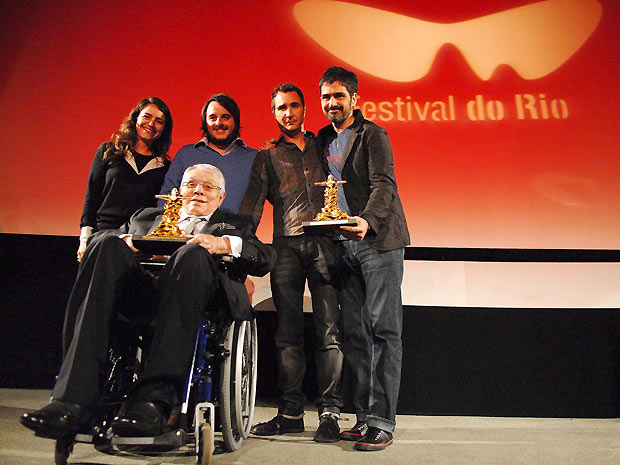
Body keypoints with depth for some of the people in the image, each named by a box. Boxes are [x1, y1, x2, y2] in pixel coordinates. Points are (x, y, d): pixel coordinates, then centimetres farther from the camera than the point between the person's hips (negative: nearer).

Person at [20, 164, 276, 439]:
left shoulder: (235, 225, 29)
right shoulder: (147, 216, 36)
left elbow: (266, 257, 9)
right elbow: (95, 238, 22)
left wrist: (223, 243, -10)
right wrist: (123, 240, -2)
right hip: (141, 296, 3)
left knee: (194, 253, -32)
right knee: (109, 245, -24)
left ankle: (153, 399, -41)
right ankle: (74, 398, -34)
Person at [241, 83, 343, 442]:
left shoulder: (324, 145, 20)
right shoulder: (267, 157, 18)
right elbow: (252, 205, 8)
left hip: (324, 242, -1)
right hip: (287, 247, 1)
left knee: (330, 331, -5)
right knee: (288, 332, 3)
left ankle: (330, 413, 1)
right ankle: (290, 412, 11)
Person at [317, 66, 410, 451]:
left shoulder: (373, 135, 1)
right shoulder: (323, 140, 21)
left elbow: (384, 185, -12)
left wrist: (367, 222, -31)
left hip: (378, 240, -6)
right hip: (344, 246, 6)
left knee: (383, 328, -7)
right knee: (354, 332, 4)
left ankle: (382, 421, -3)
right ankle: (364, 418, 11)